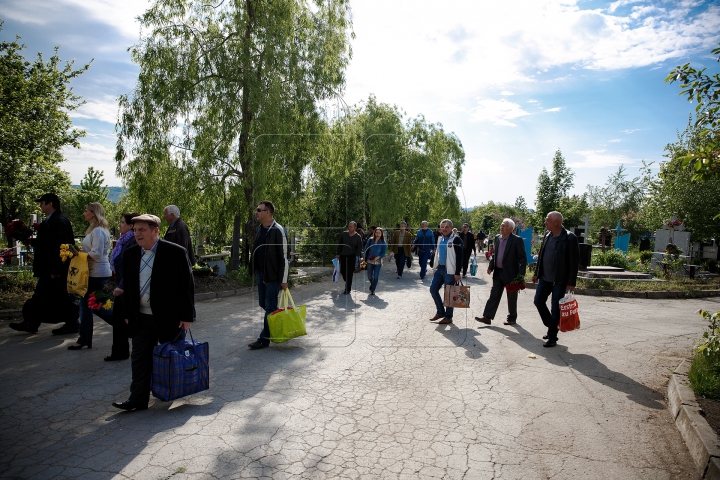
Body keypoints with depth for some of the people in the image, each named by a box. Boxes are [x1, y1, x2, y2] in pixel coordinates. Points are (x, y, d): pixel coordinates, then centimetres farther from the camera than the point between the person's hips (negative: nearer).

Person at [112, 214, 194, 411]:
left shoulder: (176, 253, -12)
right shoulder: (130, 254, 4)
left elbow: (187, 285, -10)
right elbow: (127, 286, 13)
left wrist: (186, 316, -12)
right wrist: (127, 313, 10)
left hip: (169, 317, -4)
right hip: (141, 318, 4)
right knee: (139, 357, 6)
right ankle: (138, 399, 17)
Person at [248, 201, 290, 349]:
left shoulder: (278, 231, -16)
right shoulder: (260, 229, 10)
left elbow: (283, 256, -16)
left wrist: (283, 280, -16)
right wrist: (254, 270, 14)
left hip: (273, 275, -9)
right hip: (261, 273, 9)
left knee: (270, 307, 0)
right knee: (263, 304, 16)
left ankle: (264, 339, 7)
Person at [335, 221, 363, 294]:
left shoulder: (358, 237, -4)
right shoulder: (344, 234, 3)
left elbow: (359, 248, 0)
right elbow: (339, 244, 11)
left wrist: (357, 256, -11)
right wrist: (337, 254, 9)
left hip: (351, 256, -4)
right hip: (343, 255, 4)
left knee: (349, 272, -3)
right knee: (342, 271, 9)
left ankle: (348, 289, 6)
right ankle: (348, 283, 35)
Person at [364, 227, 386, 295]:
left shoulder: (383, 243, -3)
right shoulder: (370, 240, 1)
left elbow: (383, 253, -3)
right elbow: (366, 249, 5)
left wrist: (377, 257, -17)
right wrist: (365, 258, 0)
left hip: (378, 262, -1)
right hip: (369, 261, 1)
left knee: (376, 276, -2)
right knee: (369, 276, 8)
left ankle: (373, 290, 10)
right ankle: (372, 284, 38)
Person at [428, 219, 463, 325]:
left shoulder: (456, 239, -10)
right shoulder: (440, 239, 13)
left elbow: (459, 257, -13)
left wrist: (457, 273, -18)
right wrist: (435, 269, 18)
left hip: (450, 271, -8)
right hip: (440, 268, 8)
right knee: (433, 289, 8)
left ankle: (448, 317, 12)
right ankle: (440, 312, 23)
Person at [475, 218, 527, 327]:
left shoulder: (517, 240, -12)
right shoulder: (497, 238, 7)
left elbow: (523, 258, -12)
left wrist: (521, 274, -19)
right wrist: (490, 267, 6)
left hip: (511, 273, -6)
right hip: (498, 272, 6)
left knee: (512, 297, 8)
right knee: (494, 295, 5)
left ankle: (512, 318, 23)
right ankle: (487, 317, 5)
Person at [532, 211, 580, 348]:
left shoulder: (569, 238, -14)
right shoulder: (547, 235, 7)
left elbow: (574, 262, -14)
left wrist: (571, 283, -15)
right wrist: (537, 273, 16)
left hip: (560, 280, -7)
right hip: (544, 278, 7)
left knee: (555, 308, 2)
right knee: (538, 301, 9)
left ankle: (552, 337, 14)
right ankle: (551, 326, 29)